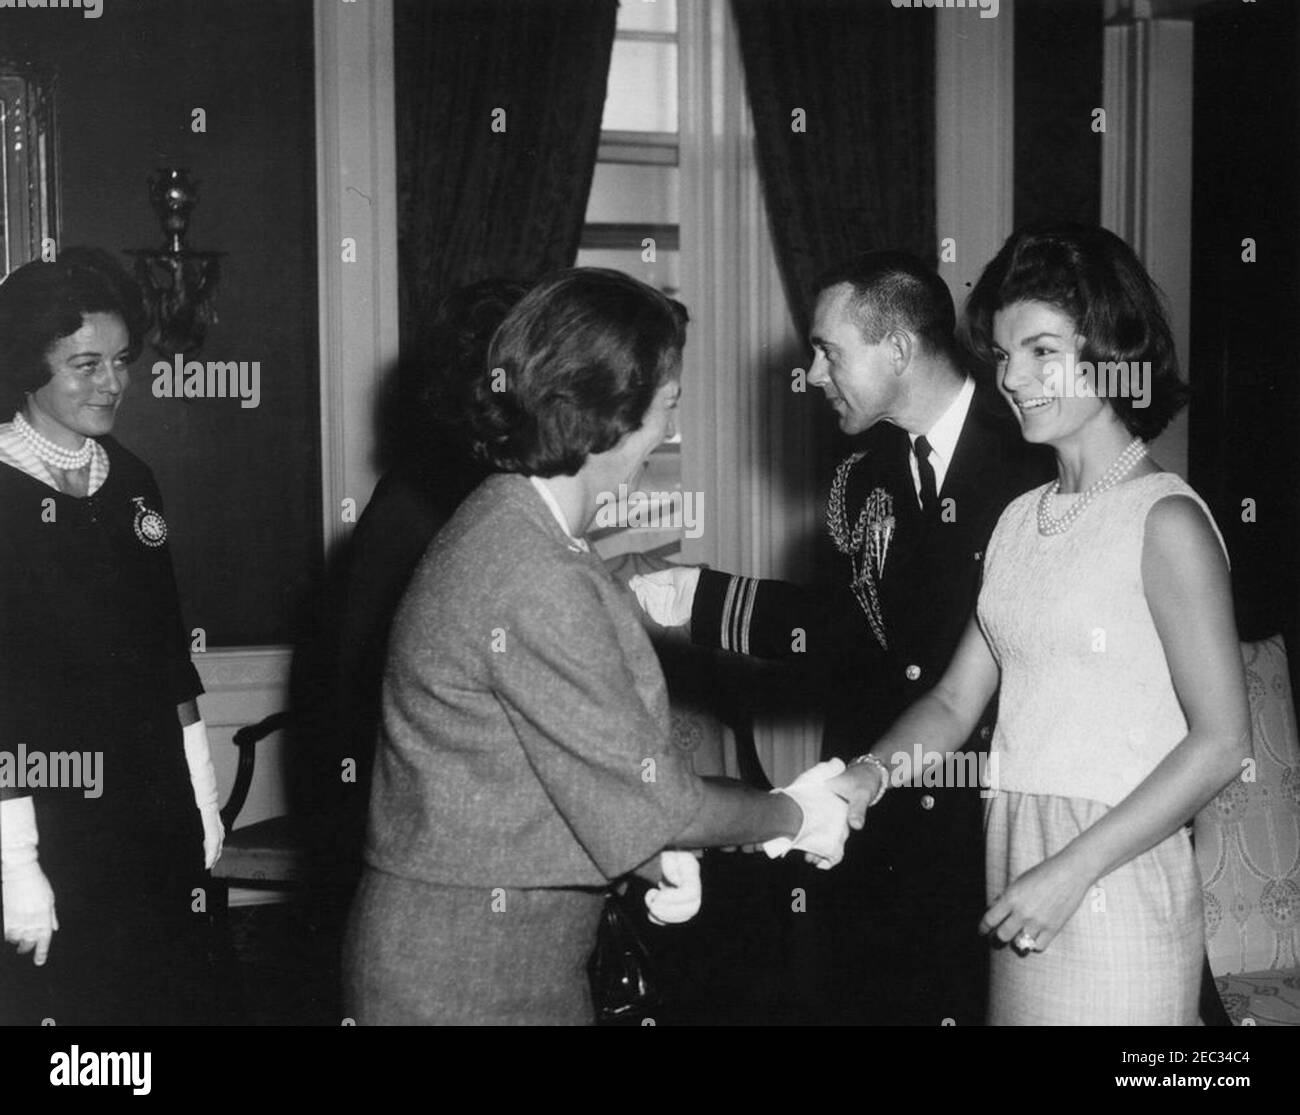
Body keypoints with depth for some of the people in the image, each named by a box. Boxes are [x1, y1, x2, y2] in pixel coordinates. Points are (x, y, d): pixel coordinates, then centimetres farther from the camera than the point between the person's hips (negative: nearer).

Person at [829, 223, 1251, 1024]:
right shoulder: (1021, 519, 10)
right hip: (1017, 860, 6)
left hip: (1116, 884, -6)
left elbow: (1223, 741, -13)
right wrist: (871, 774, -9)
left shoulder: (1165, 522, -10)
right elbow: (957, 700, 9)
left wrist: (1072, 870, -15)